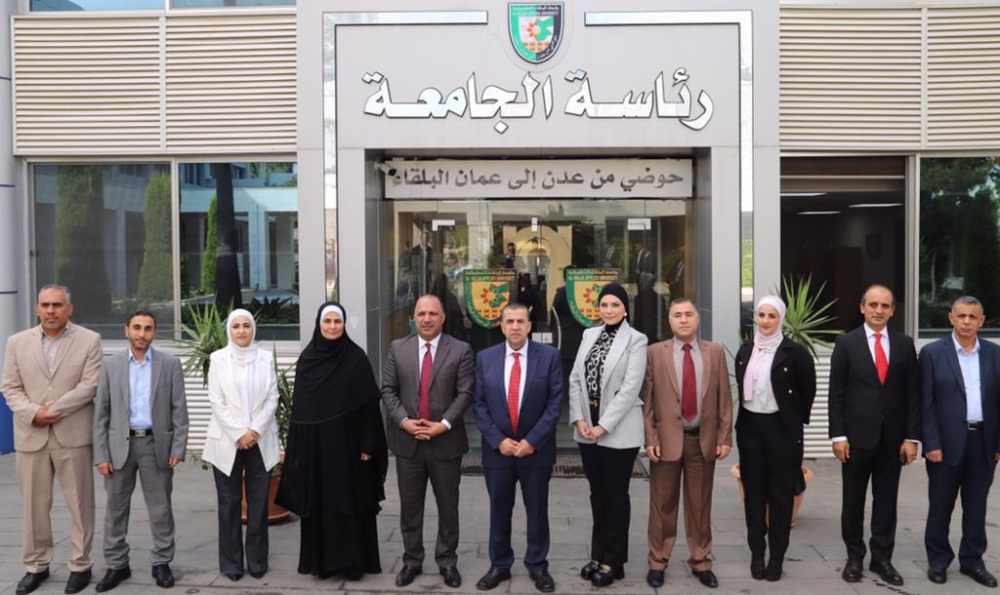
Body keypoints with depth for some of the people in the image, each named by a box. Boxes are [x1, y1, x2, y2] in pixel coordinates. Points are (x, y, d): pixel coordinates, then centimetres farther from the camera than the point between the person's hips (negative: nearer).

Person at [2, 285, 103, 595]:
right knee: (33, 504, 9)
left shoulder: (89, 340, 0)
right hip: (30, 436, 3)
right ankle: (36, 565, 23)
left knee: (79, 503, 4)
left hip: (73, 435, -2)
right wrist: (33, 412, -12)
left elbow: (90, 385, -7)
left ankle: (80, 565, 15)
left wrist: (53, 409, -14)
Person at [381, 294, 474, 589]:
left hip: (446, 441, -2)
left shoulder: (461, 350, -3)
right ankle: (412, 560, 25)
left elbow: (465, 393, -8)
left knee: (448, 506, 9)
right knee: (410, 506, 11)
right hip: (407, 441, 2)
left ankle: (447, 561, 24)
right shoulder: (398, 348, 5)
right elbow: (388, 389, 2)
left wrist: (443, 424, -17)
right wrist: (404, 421, -12)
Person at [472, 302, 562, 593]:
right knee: (499, 511, 11)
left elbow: (555, 403, -7)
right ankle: (499, 565, 26)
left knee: (537, 511, 10)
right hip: (497, 448, 1)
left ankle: (538, 566, 25)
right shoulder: (485, 358, 1)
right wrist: (498, 440, -10)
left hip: (536, 448, -1)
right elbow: (479, 405, 1)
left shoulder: (549, 356, -4)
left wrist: (532, 441, -13)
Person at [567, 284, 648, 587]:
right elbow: (575, 379, 6)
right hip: (588, 429, 5)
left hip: (618, 430, -5)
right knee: (597, 492, 15)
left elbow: (630, 388, -15)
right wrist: (579, 419, -6)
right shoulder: (589, 335, 8)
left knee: (616, 494, 5)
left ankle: (614, 561, 18)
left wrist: (603, 425, -17)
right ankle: (598, 554, 27)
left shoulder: (635, 340, -8)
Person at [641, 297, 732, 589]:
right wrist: (650, 439, -8)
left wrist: (724, 437, -1)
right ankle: (657, 562, 20)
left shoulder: (715, 352, 4)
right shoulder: (655, 352, -1)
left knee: (700, 505, 11)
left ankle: (700, 562, 25)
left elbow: (724, 397, 4)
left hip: (704, 439, 2)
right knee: (663, 504, 7)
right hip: (667, 439, -1)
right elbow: (647, 399, -3)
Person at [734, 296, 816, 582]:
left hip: (781, 428, -4)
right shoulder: (745, 351, 6)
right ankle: (756, 552, 18)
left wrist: (796, 421, 3)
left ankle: (777, 556, 15)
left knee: (781, 492, 5)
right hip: (750, 426, 4)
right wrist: (748, 414, 12)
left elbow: (808, 391, -1)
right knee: (753, 491, 8)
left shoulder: (795, 352, -8)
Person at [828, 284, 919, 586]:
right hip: (857, 436, -2)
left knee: (886, 502, 10)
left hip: (892, 438, 2)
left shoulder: (904, 344, 5)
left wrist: (912, 437, -1)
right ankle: (854, 557, 22)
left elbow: (912, 394, 4)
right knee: (853, 502, 9)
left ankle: (882, 559, 22)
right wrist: (838, 435, -9)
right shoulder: (846, 343, -2)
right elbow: (836, 393, -3)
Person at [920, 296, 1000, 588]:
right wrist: (932, 443, -11)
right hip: (946, 442, -3)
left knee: (976, 507, 11)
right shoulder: (932, 353, -3)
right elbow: (926, 403, -6)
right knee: (940, 506, 7)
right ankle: (938, 559, 20)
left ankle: (972, 560, 24)